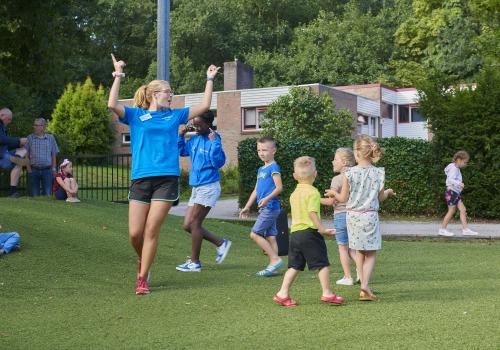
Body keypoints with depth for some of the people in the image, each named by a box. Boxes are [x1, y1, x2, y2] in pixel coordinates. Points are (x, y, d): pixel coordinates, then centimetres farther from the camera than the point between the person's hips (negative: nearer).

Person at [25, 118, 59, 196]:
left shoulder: (50, 138, 6)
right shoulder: (30, 138, 4)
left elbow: (53, 155, 10)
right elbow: (26, 154, 6)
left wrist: (53, 169, 5)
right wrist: (28, 167, -3)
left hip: (47, 170, 0)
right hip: (34, 170, 0)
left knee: (47, 193, -3)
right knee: (34, 194, 3)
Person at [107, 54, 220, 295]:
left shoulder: (175, 115, 15)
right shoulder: (135, 115, 7)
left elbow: (204, 106, 17)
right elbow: (112, 105, -10)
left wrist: (210, 79, 18)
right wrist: (118, 76, -9)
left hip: (167, 179, 1)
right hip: (140, 179, -1)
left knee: (151, 231, -5)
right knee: (135, 233, -2)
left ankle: (142, 279, 6)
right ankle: (142, 260, 31)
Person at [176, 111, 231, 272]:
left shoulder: (213, 140, -14)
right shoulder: (194, 139, 7)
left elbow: (219, 162, -24)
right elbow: (181, 151, 21)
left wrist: (214, 142, -30)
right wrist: (181, 135, 8)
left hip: (208, 187, -9)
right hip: (196, 188, 9)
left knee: (194, 223, -5)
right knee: (187, 225, 9)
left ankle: (195, 262, 6)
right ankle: (221, 243, 19)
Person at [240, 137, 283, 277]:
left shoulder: (273, 167, -10)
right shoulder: (261, 169, 18)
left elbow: (279, 187, -18)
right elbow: (256, 190, 23)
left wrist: (267, 198, -30)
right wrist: (247, 207, 23)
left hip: (270, 207, -9)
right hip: (265, 209, 9)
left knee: (254, 234, -10)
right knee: (270, 236, 8)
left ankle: (275, 259, -8)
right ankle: (273, 266, 9)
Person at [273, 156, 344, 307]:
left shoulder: (294, 193, 14)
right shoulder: (313, 192, -10)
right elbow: (312, 213, -20)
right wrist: (322, 229, -22)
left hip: (294, 232, 7)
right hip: (310, 232, -7)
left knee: (294, 266, 10)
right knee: (322, 264, 3)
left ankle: (283, 293, 5)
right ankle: (327, 293, 5)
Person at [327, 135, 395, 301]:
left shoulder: (349, 173, -10)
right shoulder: (378, 173, -7)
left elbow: (343, 198, -3)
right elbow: (381, 198, 3)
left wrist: (333, 193, 18)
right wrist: (388, 192, 25)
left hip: (353, 216, 1)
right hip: (370, 216, -1)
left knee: (359, 251, 17)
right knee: (371, 254, 5)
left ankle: (363, 285, 18)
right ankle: (365, 285, -13)